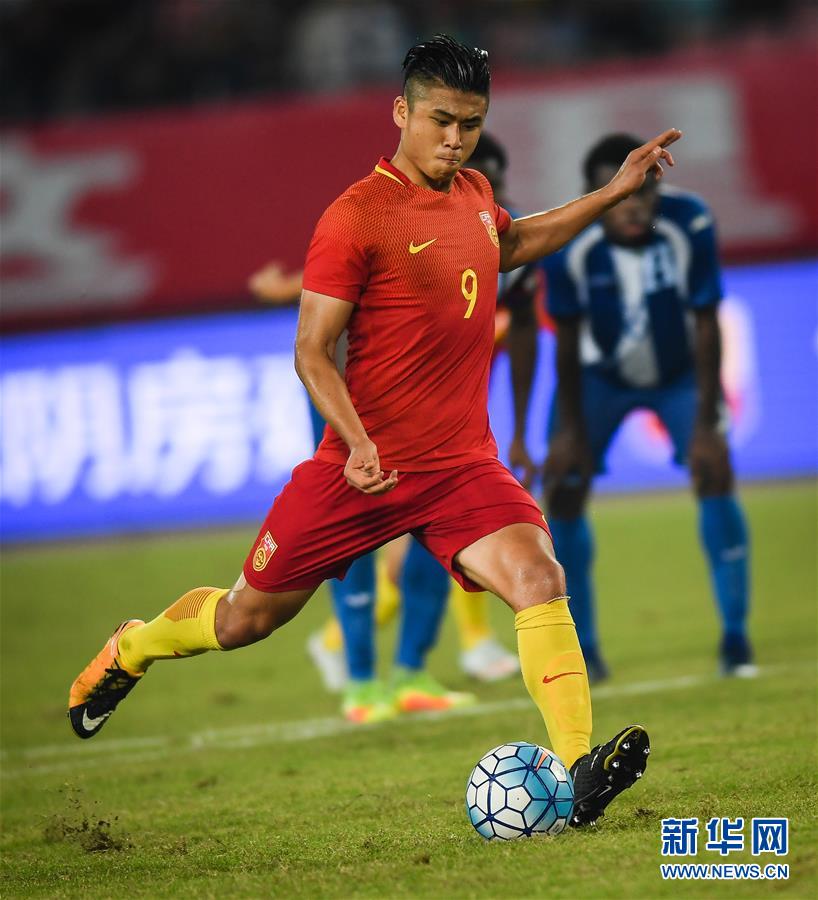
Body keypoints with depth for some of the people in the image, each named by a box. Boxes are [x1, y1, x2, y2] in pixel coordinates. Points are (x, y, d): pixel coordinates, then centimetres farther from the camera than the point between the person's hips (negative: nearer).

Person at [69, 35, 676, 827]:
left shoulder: (474, 195, 8)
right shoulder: (355, 217, -14)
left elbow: (512, 245, 34)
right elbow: (311, 351, -15)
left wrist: (613, 193, 27)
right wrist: (356, 442, -30)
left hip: (462, 464, 4)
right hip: (363, 466, -4)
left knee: (538, 576, -23)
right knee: (248, 618, 10)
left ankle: (580, 770, -30)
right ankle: (131, 649, 41)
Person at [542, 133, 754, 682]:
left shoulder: (690, 225, -30)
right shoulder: (569, 245, -28)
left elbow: (706, 327, -22)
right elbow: (568, 341, -14)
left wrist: (706, 422, -21)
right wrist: (570, 427, -10)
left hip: (680, 371, -1)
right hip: (601, 374, 1)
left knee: (714, 473, -17)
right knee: (563, 492, -7)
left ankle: (735, 637, -8)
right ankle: (582, 647, 7)